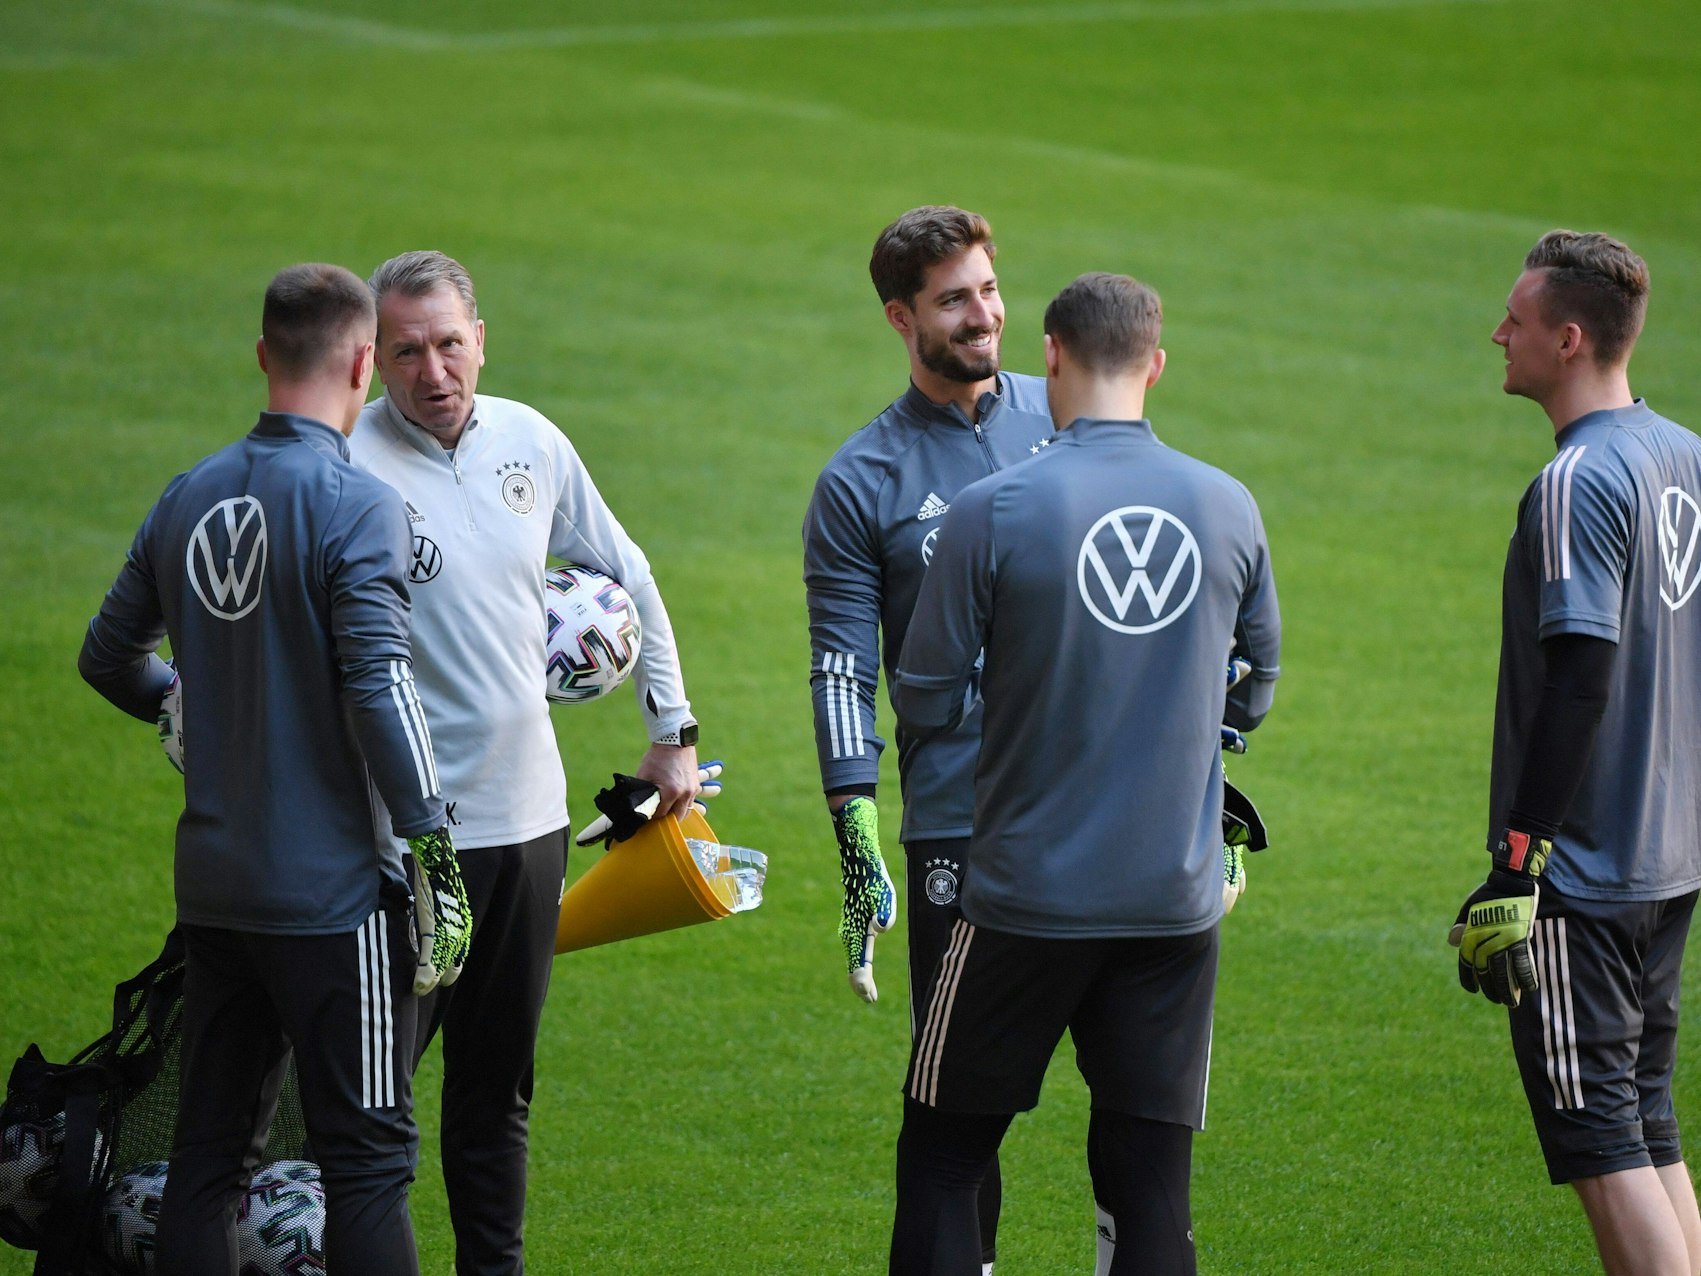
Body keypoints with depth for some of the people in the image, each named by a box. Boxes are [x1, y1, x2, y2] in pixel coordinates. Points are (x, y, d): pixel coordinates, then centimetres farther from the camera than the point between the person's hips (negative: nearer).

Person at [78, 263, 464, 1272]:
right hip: (332, 887, -6)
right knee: (368, 1155, -2)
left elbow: (109, 658, 18)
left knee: (211, 1149, 11)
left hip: (213, 882, 6)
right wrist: (434, 845, -16)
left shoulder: (188, 499, 7)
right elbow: (380, 688, -21)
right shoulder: (357, 506, -13)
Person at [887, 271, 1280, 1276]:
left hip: (1028, 894, -3)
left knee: (941, 1158, 9)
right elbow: (1256, 688, 14)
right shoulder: (1230, 509, 1)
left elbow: (925, 704, -6)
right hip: (1178, 898, 3)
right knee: (1151, 1178, 5)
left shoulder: (993, 511, -11)